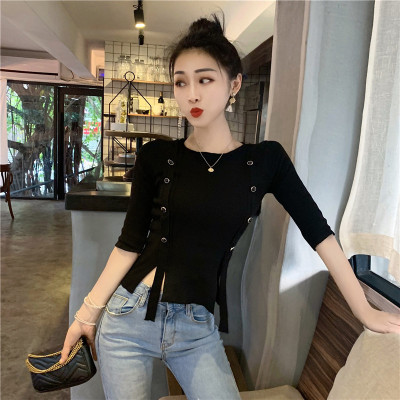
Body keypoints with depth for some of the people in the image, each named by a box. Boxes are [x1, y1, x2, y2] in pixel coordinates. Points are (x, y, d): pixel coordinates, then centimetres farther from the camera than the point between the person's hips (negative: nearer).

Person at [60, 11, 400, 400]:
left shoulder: (266, 160, -4)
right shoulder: (156, 156, -5)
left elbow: (318, 232, -1)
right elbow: (130, 244, -2)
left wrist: (364, 310, 2)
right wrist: (87, 313, -3)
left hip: (197, 328, 1)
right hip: (128, 317, 0)